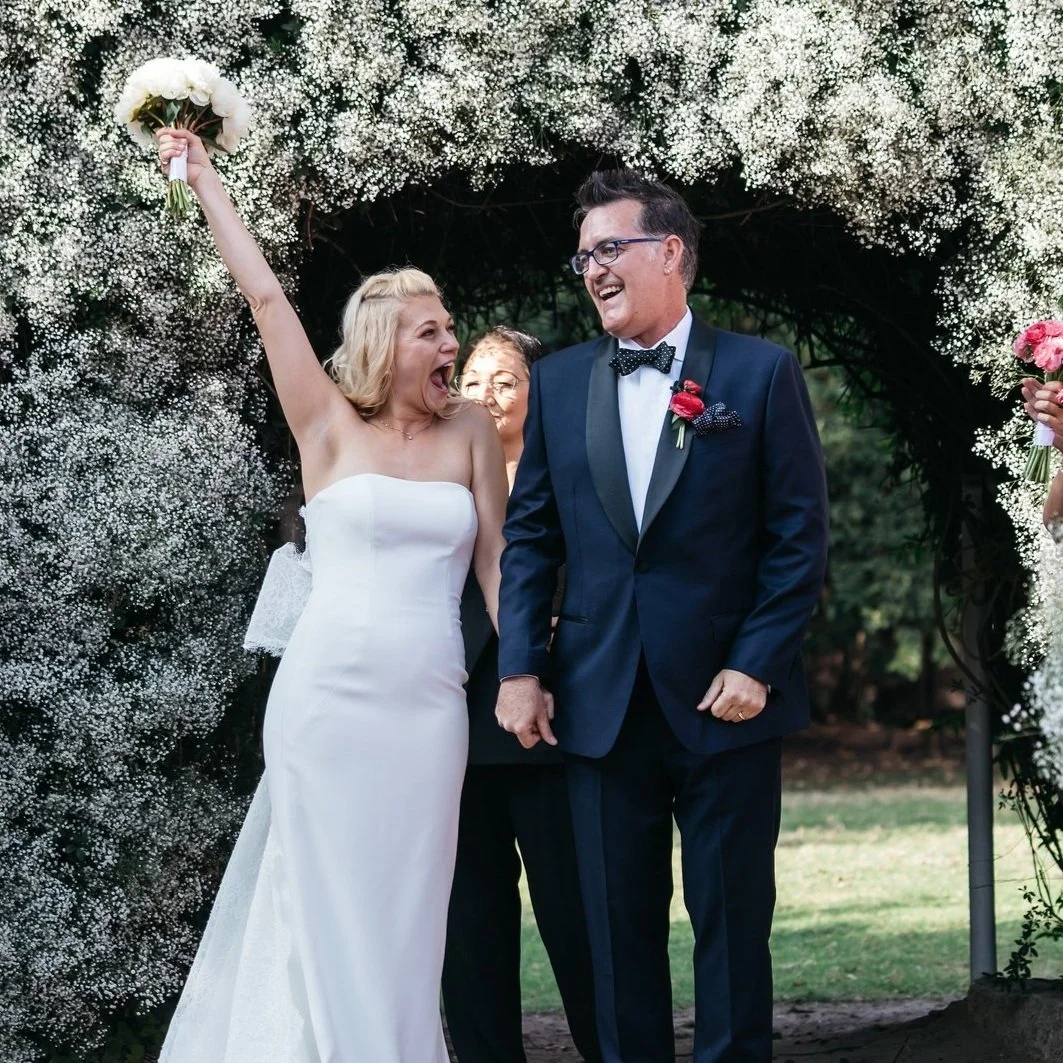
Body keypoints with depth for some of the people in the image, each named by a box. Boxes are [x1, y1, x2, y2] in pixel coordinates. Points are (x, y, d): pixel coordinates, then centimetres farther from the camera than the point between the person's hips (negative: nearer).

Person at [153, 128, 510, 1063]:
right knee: (330, 902, 2)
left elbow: (496, 563, 9)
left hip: (429, 703, 2)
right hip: (328, 691, -1)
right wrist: (204, 179, 1)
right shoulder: (332, 428, 3)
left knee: (407, 909, 4)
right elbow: (265, 295, 1)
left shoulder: (469, 431, 7)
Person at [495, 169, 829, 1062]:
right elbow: (530, 535, 9)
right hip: (602, 701, 3)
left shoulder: (762, 373, -2)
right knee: (619, 922, 7)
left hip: (725, 696, -3)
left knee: (732, 916, 4)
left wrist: (757, 664, -10)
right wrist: (520, 668, 1)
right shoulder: (559, 382, 9)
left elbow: (801, 536, -3)